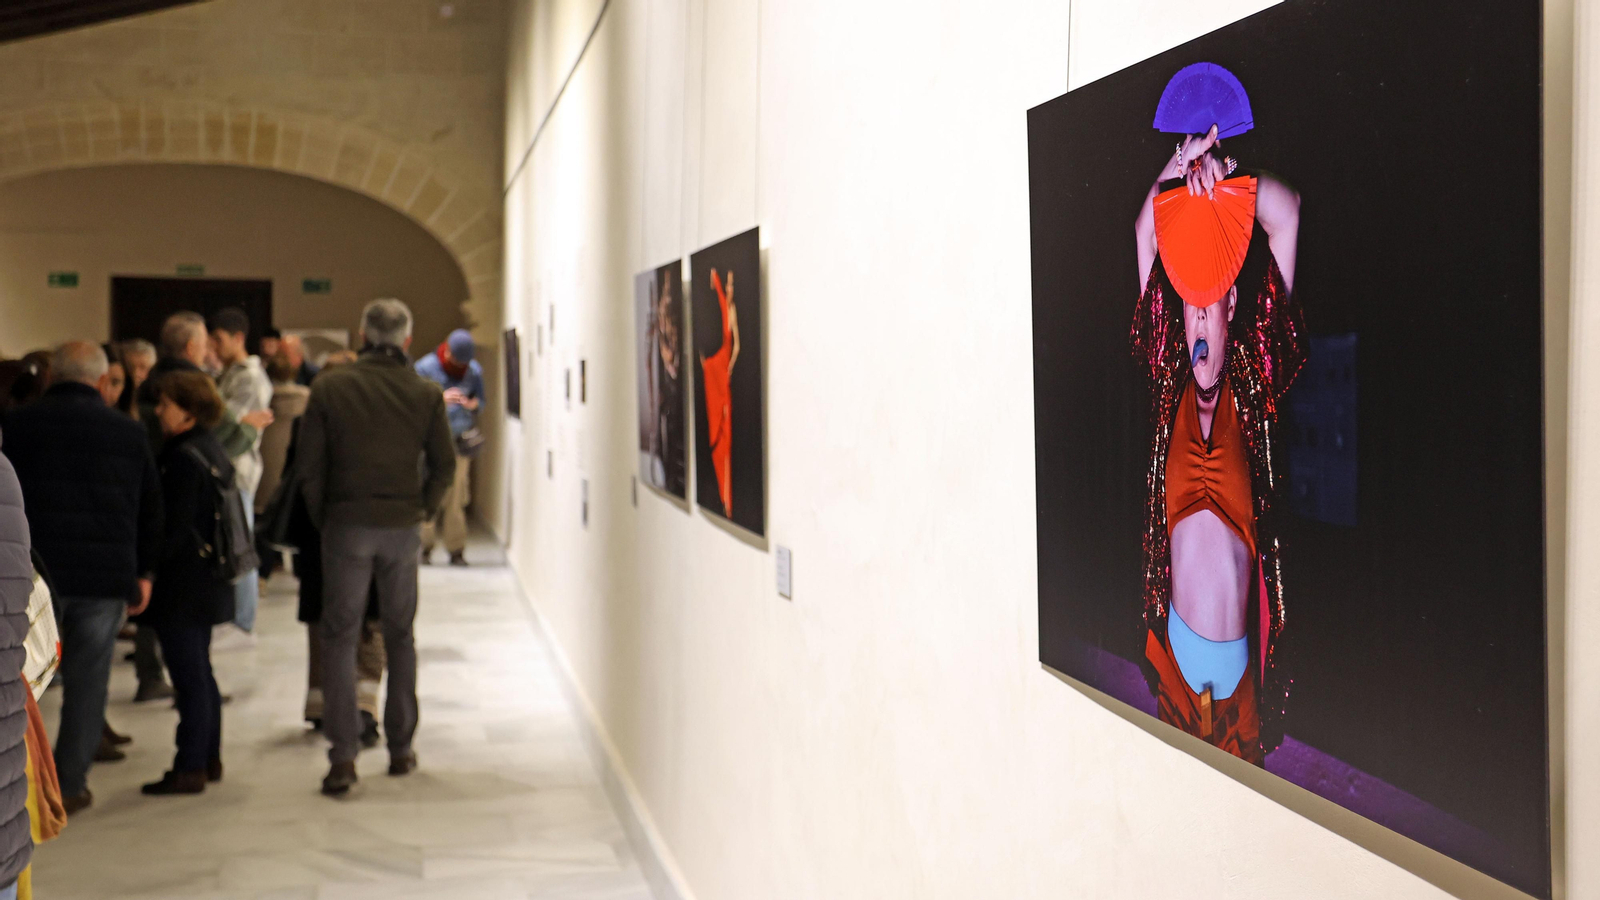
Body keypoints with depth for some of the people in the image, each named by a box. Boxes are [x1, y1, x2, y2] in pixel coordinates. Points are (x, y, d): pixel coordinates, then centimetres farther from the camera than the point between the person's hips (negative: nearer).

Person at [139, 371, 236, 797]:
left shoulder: (184, 458, -18)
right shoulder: (213, 450, 10)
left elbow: (173, 529, -20)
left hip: (182, 585, -10)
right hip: (209, 583, 10)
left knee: (189, 678, -5)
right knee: (201, 673, 17)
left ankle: (189, 769, 0)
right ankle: (209, 759, 24)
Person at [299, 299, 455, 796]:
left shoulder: (329, 387, -3)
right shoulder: (426, 393, 0)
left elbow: (308, 464, -2)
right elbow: (444, 465, 2)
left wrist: (322, 518, 9)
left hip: (347, 525, -2)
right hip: (403, 526, 2)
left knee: (339, 636, 3)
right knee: (399, 636, 14)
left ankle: (343, 755, -7)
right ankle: (401, 748, 20)